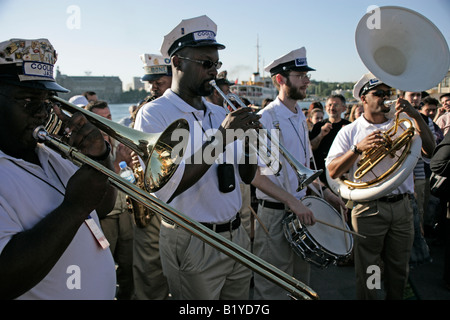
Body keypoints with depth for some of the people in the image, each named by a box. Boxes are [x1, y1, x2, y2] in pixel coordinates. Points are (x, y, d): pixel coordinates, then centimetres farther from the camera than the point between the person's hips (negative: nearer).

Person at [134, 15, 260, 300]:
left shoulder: (220, 114, 8)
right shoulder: (154, 114, -12)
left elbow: (247, 176, 10)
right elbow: (163, 190, -25)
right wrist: (220, 140, -26)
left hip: (237, 236, 7)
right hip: (193, 246, -6)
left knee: (240, 298, 21)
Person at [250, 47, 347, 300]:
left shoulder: (301, 117, 10)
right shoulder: (266, 119, -16)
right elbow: (253, 173, -21)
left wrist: (324, 191, 11)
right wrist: (293, 202, -24)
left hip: (301, 210, 8)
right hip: (275, 214, -8)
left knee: (300, 282, 21)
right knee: (274, 289, 6)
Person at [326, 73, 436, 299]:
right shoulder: (350, 132, 2)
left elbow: (429, 151, -3)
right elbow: (332, 172, -7)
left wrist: (416, 115, -11)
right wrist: (358, 148, -20)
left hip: (402, 206, 3)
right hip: (369, 209, -3)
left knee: (399, 270, 16)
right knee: (367, 272, 6)